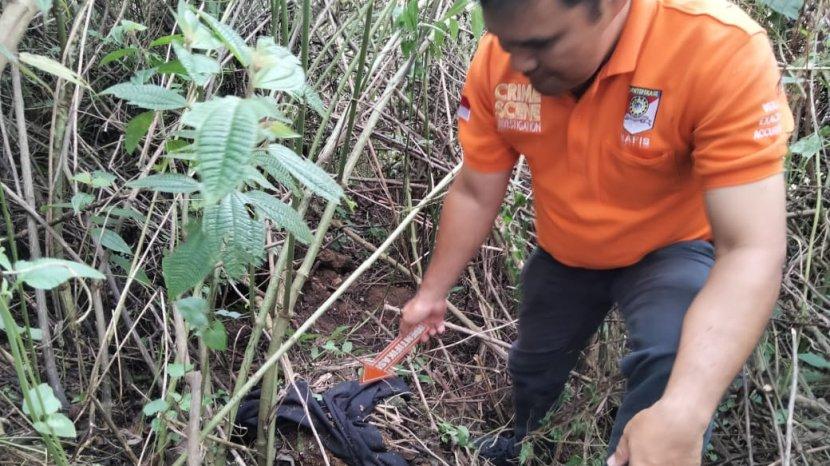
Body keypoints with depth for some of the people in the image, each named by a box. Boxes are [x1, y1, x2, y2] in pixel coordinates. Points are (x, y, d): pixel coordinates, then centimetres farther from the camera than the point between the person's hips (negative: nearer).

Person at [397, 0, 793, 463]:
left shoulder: (724, 48, -36)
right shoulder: (498, 59, -22)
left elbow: (751, 249, -39)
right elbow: (474, 194, -7)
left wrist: (684, 412, -50)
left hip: (670, 252, -4)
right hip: (562, 256, 4)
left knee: (673, 369, -33)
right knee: (531, 367, 24)